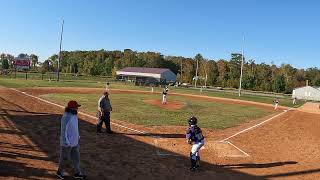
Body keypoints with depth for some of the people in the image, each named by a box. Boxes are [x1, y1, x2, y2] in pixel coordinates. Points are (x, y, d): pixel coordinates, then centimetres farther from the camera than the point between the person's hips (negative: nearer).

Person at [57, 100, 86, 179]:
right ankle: (60, 172, 34)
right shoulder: (66, 117, -24)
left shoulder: (74, 115, 3)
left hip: (74, 142, 9)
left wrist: (78, 136, 19)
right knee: (64, 157, 12)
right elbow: (63, 131, -22)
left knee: (76, 157, 15)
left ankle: (77, 173, 27)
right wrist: (66, 142, -20)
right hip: (67, 143, -8)